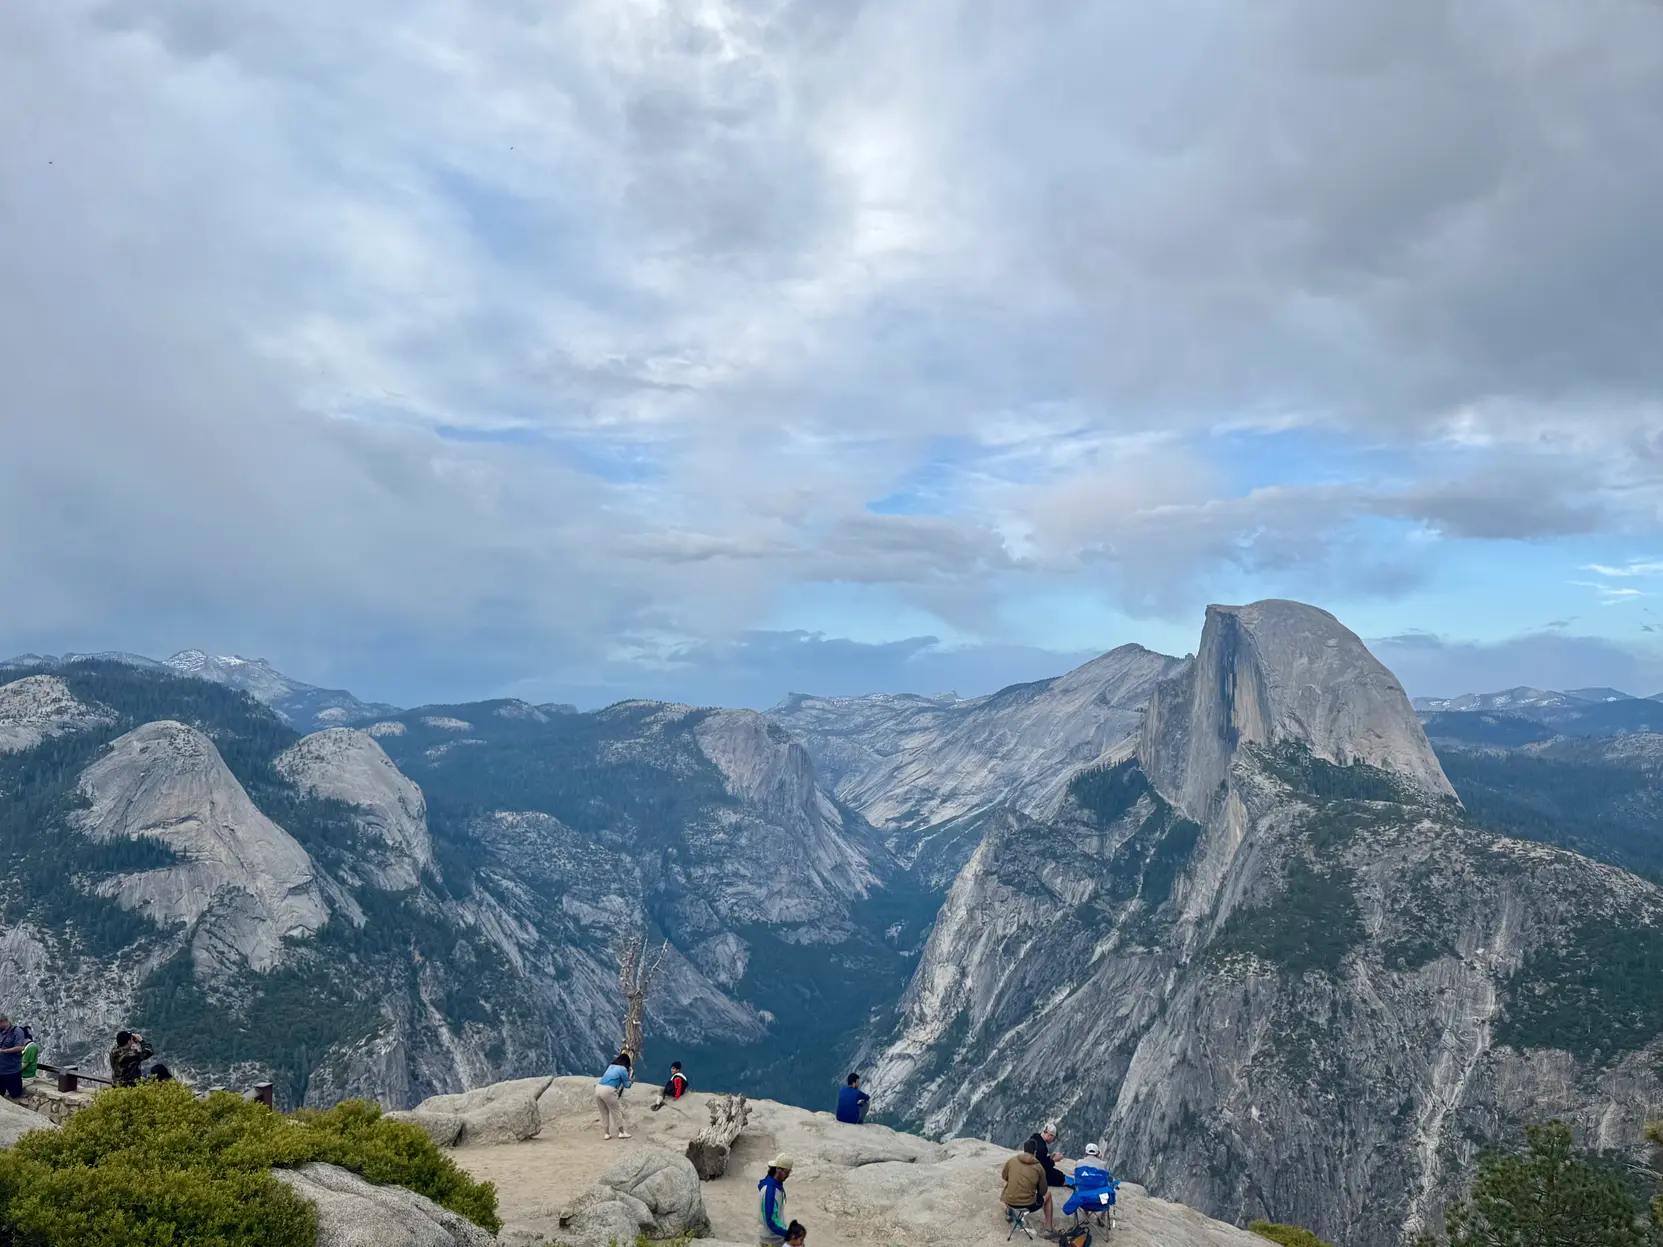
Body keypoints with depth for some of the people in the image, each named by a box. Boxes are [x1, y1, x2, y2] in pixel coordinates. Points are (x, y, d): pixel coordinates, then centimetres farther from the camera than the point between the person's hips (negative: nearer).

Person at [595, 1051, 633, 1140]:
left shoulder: (611, 1066, 23)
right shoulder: (623, 1069, 4)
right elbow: (627, 1084, 13)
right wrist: (631, 1080, 32)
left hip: (598, 1088, 6)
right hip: (608, 1090, -6)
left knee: (604, 1113, 20)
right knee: (616, 1111, 10)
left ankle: (607, 1133, 25)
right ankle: (622, 1132, 18)